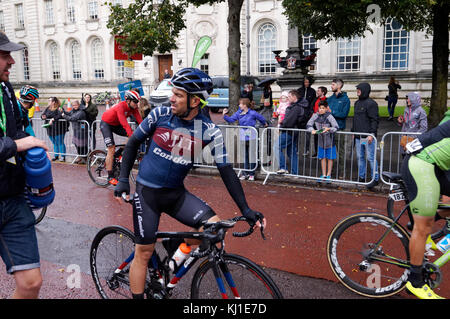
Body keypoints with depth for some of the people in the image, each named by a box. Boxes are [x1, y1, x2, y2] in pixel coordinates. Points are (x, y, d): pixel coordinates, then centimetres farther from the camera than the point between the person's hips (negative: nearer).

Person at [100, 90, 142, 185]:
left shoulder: (133, 108, -12)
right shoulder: (121, 106, -33)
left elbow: (140, 120, -18)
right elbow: (124, 123, -41)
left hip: (116, 124, 7)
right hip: (106, 124, -7)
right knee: (111, 149, -15)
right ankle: (110, 177, -11)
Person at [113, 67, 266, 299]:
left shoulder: (210, 131, -10)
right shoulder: (160, 114, -9)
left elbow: (226, 170, -9)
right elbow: (133, 143, 4)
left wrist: (246, 210, -14)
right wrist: (123, 179, -2)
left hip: (176, 193, 1)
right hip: (147, 192, -1)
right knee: (144, 252, 3)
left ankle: (178, 246, 10)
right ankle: (138, 296, 24)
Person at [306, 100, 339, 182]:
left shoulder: (329, 116, -19)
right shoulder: (315, 116, -8)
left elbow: (336, 127, -23)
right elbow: (308, 125, -4)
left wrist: (328, 129, -40)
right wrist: (312, 130, -23)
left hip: (329, 140, -4)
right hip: (321, 140, 4)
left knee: (330, 158, 7)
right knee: (322, 158, 12)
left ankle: (328, 175, 20)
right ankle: (324, 175, 24)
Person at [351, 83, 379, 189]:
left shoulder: (371, 103, -10)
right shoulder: (357, 103, 16)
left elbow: (374, 120, -13)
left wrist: (371, 134, -19)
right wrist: (353, 132, 20)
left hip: (368, 136, -8)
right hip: (358, 136, 8)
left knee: (371, 157, -5)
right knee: (360, 157, 13)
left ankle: (375, 179, 3)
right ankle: (361, 177, 23)